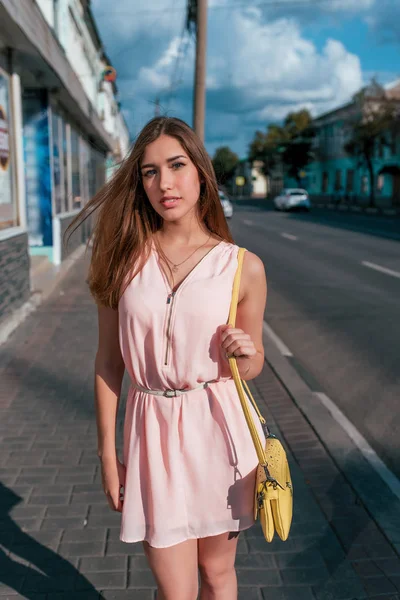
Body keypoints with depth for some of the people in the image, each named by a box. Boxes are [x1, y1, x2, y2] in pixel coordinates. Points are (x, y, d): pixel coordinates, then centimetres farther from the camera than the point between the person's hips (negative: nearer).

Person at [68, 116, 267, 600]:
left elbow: (253, 365, 7)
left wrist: (243, 353, -16)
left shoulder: (243, 267, -5)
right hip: (153, 432, 0)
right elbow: (108, 361, 1)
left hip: (219, 431, 0)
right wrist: (107, 452, 2)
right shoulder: (126, 258, -4)